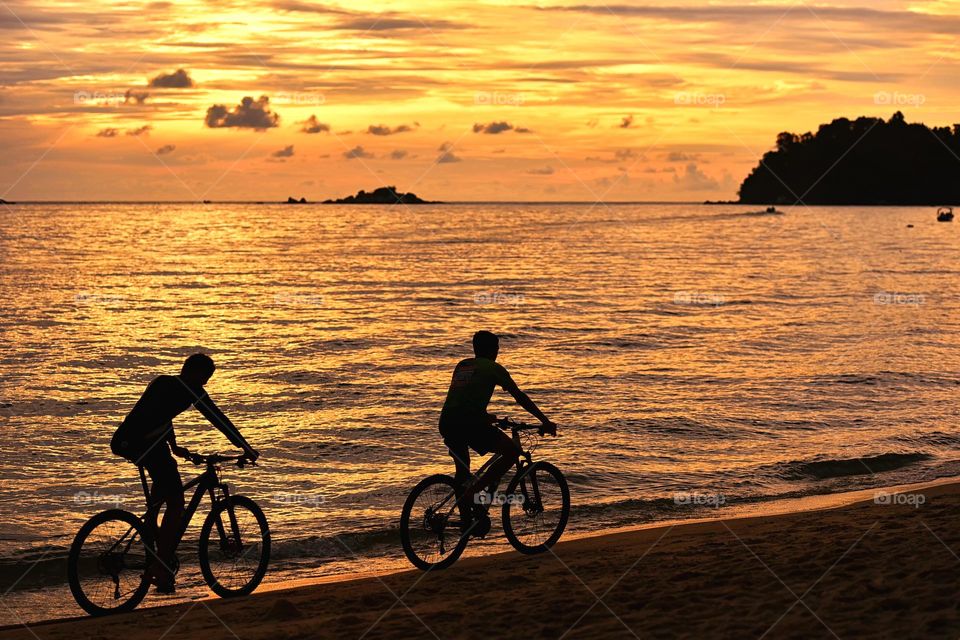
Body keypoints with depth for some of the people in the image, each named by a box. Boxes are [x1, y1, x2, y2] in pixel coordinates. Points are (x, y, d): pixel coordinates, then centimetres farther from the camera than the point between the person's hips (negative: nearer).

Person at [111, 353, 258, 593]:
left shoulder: (162, 383, 25)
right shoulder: (191, 389, 0)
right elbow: (219, 420, 1)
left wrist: (174, 446, 52)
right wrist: (247, 449, 7)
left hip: (123, 441, 9)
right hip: (143, 445, -9)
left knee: (165, 478, 37)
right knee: (176, 503, -1)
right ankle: (162, 571, -3)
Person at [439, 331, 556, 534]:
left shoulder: (462, 366, 26)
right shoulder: (492, 368, 7)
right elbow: (520, 397, 8)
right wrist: (545, 421, 12)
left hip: (446, 422, 8)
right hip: (469, 422, -7)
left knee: (462, 469, 24)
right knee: (512, 451, -1)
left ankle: (466, 523, 26)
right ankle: (475, 491, -9)